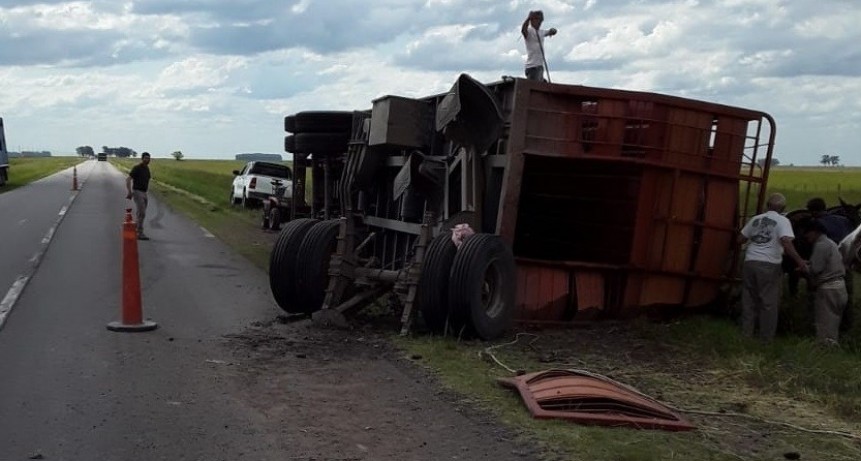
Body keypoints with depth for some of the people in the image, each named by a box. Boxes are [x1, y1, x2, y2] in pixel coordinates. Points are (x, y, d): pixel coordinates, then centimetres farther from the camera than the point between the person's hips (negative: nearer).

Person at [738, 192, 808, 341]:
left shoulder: (756, 219, 15)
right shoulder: (782, 221, -1)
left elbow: (741, 239, 20)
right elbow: (786, 242, -16)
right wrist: (799, 261, -13)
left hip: (750, 262, 5)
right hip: (769, 265, -5)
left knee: (749, 299, 13)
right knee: (769, 302, 3)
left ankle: (747, 333, 17)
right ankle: (766, 337, 6)